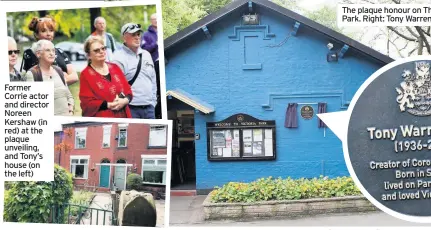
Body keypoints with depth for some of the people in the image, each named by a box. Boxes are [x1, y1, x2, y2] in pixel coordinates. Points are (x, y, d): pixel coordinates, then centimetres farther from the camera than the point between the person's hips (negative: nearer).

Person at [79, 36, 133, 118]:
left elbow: (127, 89, 11)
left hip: (123, 117, 5)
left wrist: (125, 100, -10)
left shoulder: (114, 67, 12)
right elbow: (87, 103, -9)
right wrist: (109, 105, -17)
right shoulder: (86, 74, -2)